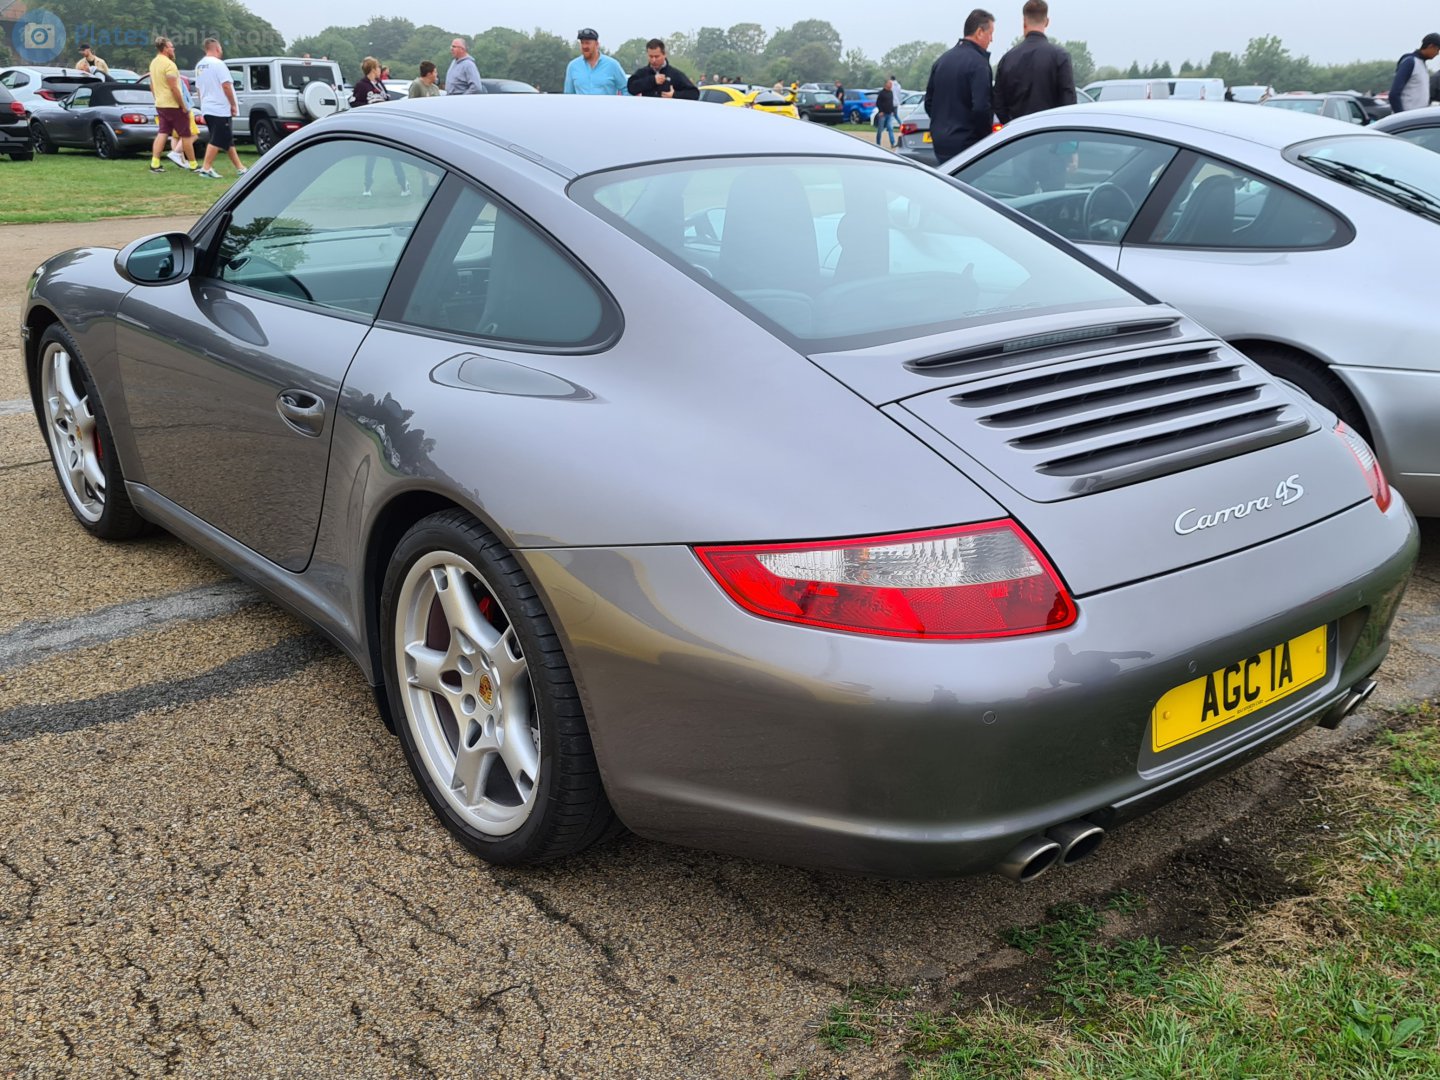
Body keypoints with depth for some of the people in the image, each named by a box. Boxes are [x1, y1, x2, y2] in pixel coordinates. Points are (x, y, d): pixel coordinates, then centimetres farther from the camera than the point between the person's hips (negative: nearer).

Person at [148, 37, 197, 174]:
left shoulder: (153, 63, 12)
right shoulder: (168, 64, -17)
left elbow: (152, 86, 18)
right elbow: (174, 88, -22)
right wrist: (183, 106, -17)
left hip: (160, 105, 9)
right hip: (173, 105, -9)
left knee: (162, 133, 8)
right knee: (186, 135, 1)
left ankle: (155, 164, 0)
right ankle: (193, 165, 5)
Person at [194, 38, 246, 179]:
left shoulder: (199, 66, 14)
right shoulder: (217, 64, -12)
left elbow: (198, 87, 19)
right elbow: (226, 85, -18)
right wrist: (233, 105, -12)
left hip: (207, 109, 9)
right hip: (220, 109, -9)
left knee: (228, 141, 12)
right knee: (217, 141, -7)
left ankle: (240, 168, 16)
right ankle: (206, 168, -10)